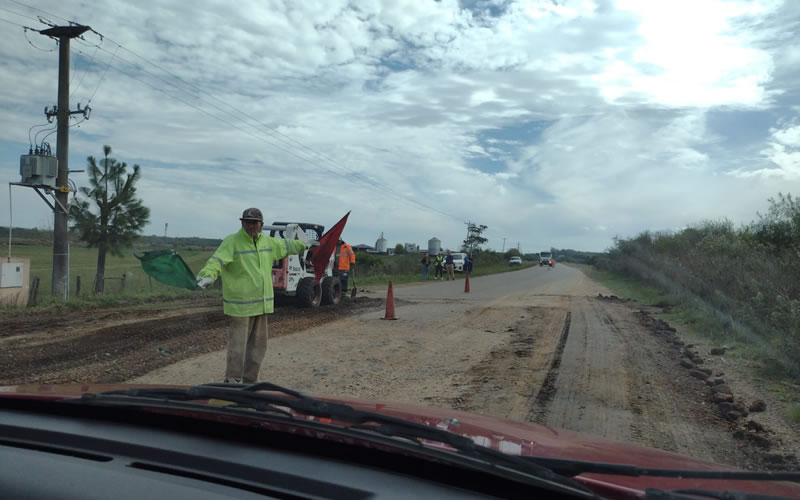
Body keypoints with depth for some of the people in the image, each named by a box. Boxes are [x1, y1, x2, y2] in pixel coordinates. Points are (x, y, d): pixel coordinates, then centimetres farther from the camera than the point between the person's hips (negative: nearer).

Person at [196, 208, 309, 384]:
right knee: (238, 346, -5)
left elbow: (285, 246, 27)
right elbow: (217, 261, -25)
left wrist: (302, 243, 37)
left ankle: (249, 381, 30)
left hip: (261, 304, 7)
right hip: (240, 305, -7)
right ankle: (232, 382, 7)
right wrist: (208, 275, -43)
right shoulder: (232, 242, -11)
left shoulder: (268, 242, 9)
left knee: (258, 345, 15)